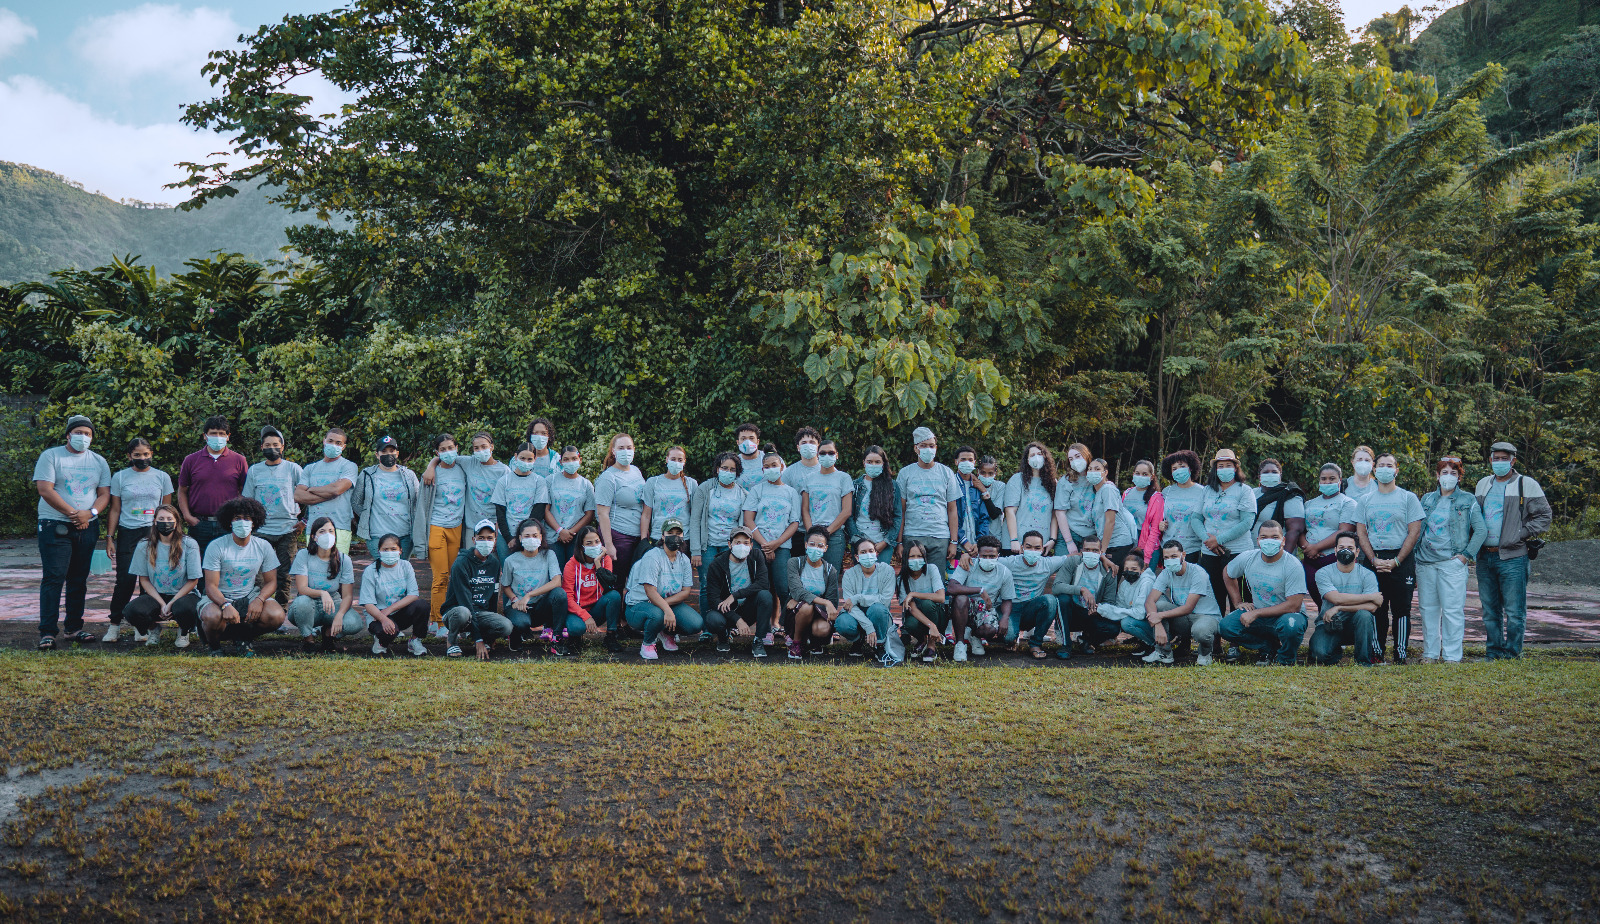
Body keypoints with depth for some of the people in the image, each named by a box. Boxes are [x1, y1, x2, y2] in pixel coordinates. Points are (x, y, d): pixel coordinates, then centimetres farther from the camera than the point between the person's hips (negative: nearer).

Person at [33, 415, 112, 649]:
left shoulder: (98, 461, 13)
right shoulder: (51, 456, -1)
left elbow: (104, 493, 9)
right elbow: (45, 489, -10)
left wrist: (91, 512, -12)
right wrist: (73, 513, -14)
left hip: (87, 527, 5)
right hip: (55, 526, -4)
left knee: (79, 579, 9)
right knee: (53, 578, -9)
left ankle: (74, 628, 16)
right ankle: (47, 632, -9)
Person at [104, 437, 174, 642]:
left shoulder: (162, 477, 10)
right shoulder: (120, 477, 9)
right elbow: (115, 509, 9)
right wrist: (109, 537, 2)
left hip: (153, 534, 1)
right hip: (127, 533, -1)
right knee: (125, 579, -7)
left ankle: (142, 626, 7)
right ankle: (114, 625, 4)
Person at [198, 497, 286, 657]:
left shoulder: (263, 547, 1)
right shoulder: (216, 547, -9)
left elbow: (271, 581, 3)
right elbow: (211, 586, -13)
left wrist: (259, 600, -20)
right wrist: (225, 605, -34)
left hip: (249, 596, 3)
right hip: (220, 598, -3)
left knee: (276, 616, -27)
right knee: (212, 617, -38)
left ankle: (243, 638, 6)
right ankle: (213, 644, 1)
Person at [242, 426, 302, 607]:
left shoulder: (293, 468, 4)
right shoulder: (254, 470, 9)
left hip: (287, 529, -1)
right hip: (262, 529, 1)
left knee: (284, 572, 0)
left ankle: (281, 605, 9)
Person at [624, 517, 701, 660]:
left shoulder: (684, 560, 5)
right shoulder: (652, 557, -16)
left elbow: (686, 591, 0)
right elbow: (650, 591, -23)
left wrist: (665, 602, -18)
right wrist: (668, 611, -37)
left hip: (672, 604, 6)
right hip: (640, 604, -6)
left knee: (696, 624, -18)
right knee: (657, 615, -41)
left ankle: (666, 633, 13)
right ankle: (647, 643, -8)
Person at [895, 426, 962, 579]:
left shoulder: (946, 473, 11)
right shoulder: (905, 473, 8)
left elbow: (952, 510, 10)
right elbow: (900, 511, 6)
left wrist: (953, 542, 2)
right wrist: (899, 542, -2)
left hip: (940, 538, 1)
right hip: (912, 536, -1)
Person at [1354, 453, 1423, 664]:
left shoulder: (1408, 498, 4)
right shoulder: (1366, 501, 12)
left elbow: (1414, 532, -2)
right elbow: (1361, 533, 8)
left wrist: (1396, 561, -11)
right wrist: (1374, 560, -6)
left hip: (1402, 560, -2)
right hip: (1373, 561, 2)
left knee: (1401, 609, -2)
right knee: (1376, 609, 2)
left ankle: (1401, 654, 2)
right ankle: (1377, 653, 8)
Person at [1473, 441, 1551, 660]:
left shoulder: (1527, 485, -2)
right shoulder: (1482, 484, 15)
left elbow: (1543, 516, -3)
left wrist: (1520, 535, -11)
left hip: (1512, 558, -5)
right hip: (1484, 557, 6)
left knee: (1514, 611, -4)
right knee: (1490, 610, 11)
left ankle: (1512, 654, 5)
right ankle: (1493, 653, 19)